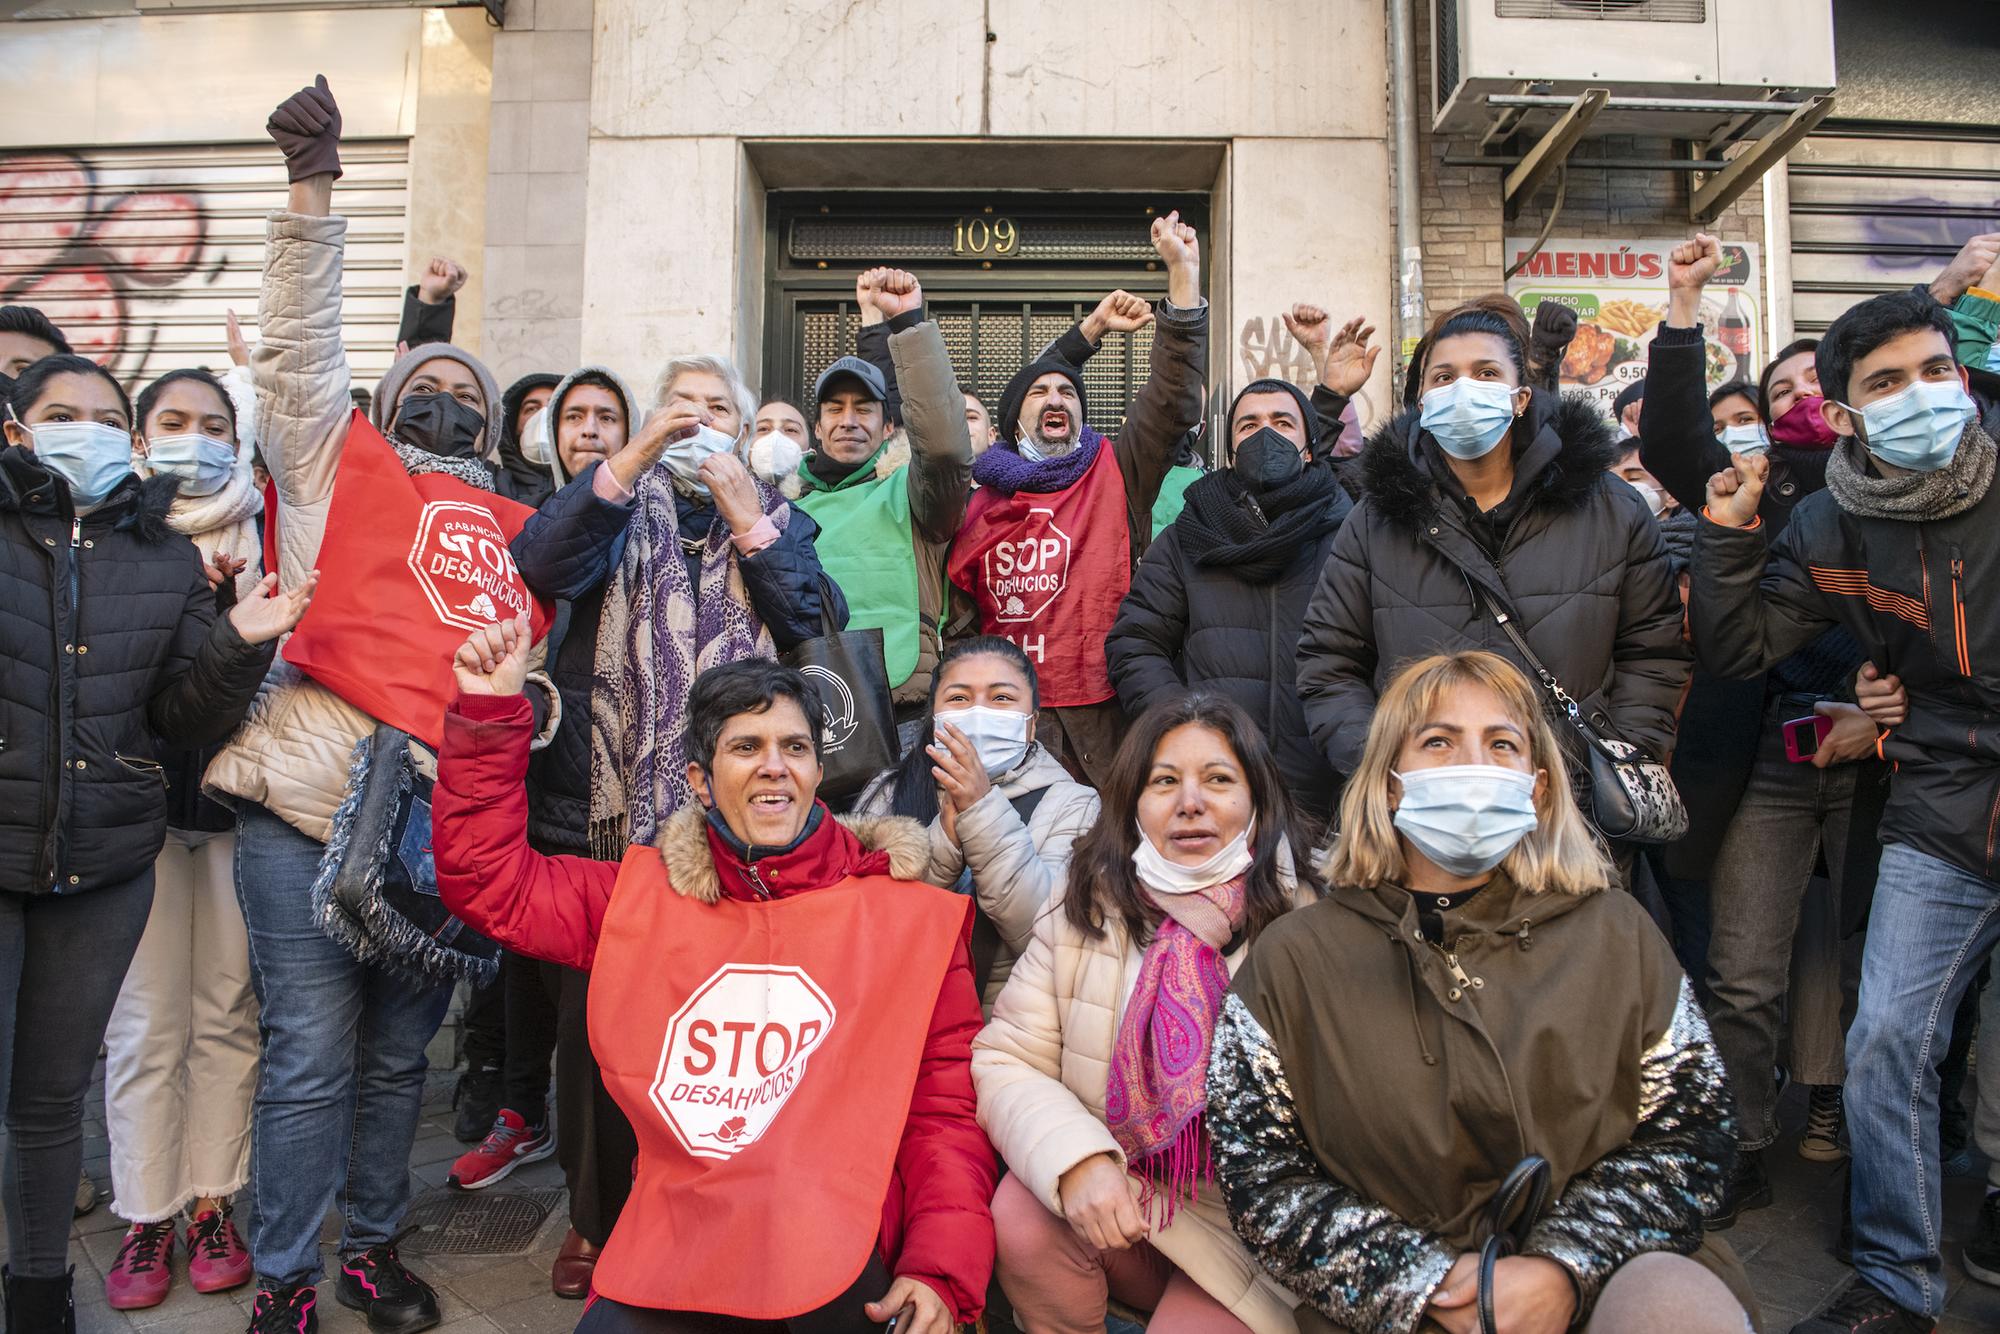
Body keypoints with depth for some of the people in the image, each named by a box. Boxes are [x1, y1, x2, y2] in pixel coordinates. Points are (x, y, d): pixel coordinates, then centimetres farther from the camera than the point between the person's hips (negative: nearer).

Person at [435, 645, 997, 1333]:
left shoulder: (909, 915, 3)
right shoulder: (645, 896, 12)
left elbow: (947, 1106, 1)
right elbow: (489, 881, 15)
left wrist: (940, 1274, -11)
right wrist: (487, 712, 7)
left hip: (837, 1256, -2)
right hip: (668, 1245, 3)